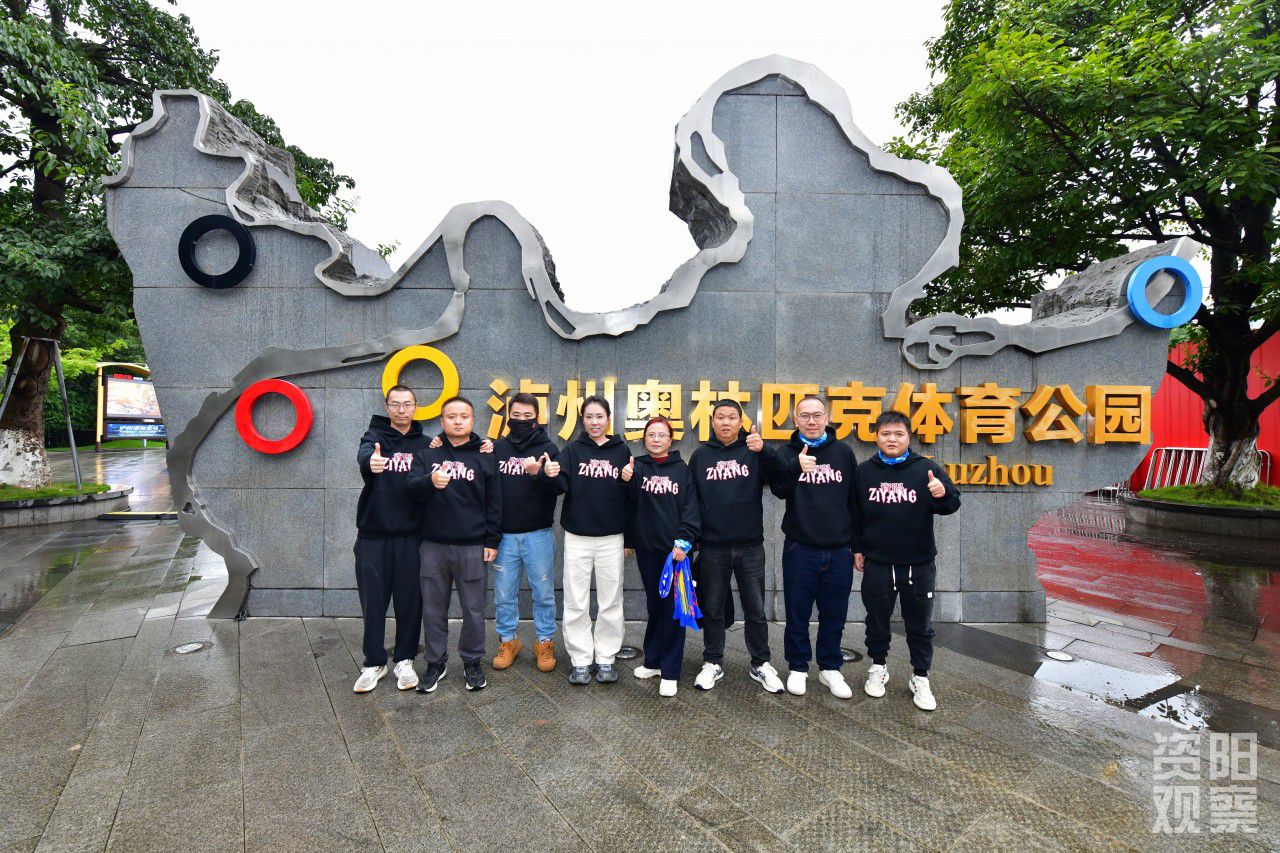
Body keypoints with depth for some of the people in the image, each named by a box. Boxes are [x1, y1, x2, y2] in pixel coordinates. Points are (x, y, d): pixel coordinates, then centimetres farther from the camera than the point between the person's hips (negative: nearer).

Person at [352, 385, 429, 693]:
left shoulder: (424, 443, 8)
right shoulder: (375, 435, 1)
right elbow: (364, 453, -23)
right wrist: (370, 460, -46)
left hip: (410, 535, 1)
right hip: (373, 534, -1)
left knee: (410, 600, 7)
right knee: (373, 601, 7)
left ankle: (405, 661, 24)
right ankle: (374, 663, 24)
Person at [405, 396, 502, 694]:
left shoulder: (484, 457, 5)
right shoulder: (426, 454, 7)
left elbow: (494, 502, 5)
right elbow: (410, 486, -6)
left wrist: (492, 541, 2)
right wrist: (430, 482, -28)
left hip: (471, 547, -1)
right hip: (433, 545, 1)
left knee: (473, 609, 7)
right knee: (433, 608, 11)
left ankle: (472, 662, 25)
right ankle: (436, 662, 28)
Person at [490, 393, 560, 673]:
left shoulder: (548, 448, 1)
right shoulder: (497, 448, 6)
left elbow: (557, 488, -8)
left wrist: (537, 473, -25)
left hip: (539, 534, -1)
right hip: (504, 534, 2)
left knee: (544, 593, 8)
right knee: (504, 594, 11)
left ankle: (545, 643, 23)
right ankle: (508, 641, 28)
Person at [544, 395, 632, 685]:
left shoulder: (622, 451, 4)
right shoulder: (572, 450, 2)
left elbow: (629, 494, 8)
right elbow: (562, 486, -9)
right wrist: (552, 475, -30)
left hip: (611, 538, 1)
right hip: (577, 537, 0)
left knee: (610, 601, 8)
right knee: (576, 602, 6)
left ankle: (605, 659, 22)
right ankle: (580, 661, 19)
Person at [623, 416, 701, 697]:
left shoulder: (682, 469, 2)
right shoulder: (637, 467, 6)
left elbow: (691, 508, -3)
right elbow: (629, 505, 4)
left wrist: (684, 541, -11)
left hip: (675, 548, -2)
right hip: (647, 548, 2)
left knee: (673, 608, 1)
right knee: (654, 605, 13)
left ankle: (670, 672, 11)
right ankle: (653, 661, 28)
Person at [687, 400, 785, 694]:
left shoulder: (753, 451, 2)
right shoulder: (701, 455, 6)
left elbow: (778, 474, -16)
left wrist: (764, 451, -35)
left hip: (750, 546, -1)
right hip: (712, 548, 1)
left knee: (755, 609, 10)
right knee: (712, 608, 11)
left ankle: (761, 664, 25)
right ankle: (713, 662, 26)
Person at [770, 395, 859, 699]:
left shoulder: (843, 452, 5)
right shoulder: (787, 454, 1)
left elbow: (855, 500, 8)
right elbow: (779, 490, -15)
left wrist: (857, 544, 9)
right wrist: (796, 466, -33)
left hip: (839, 550, 2)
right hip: (799, 549, -1)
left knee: (834, 614, 11)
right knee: (798, 613, 8)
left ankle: (830, 668, 28)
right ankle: (798, 668, 24)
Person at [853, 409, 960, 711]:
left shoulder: (926, 468, -4)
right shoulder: (864, 471, 2)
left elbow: (951, 505, -4)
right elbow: (855, 514, 8)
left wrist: (943, 494, -26)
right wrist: (857, 548, 7)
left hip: (919, 564, -1)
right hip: (876, 563, 1)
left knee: (920, 624, 11)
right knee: (877, 619, 15)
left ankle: (920, 678, 27)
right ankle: (878, 667, 34)